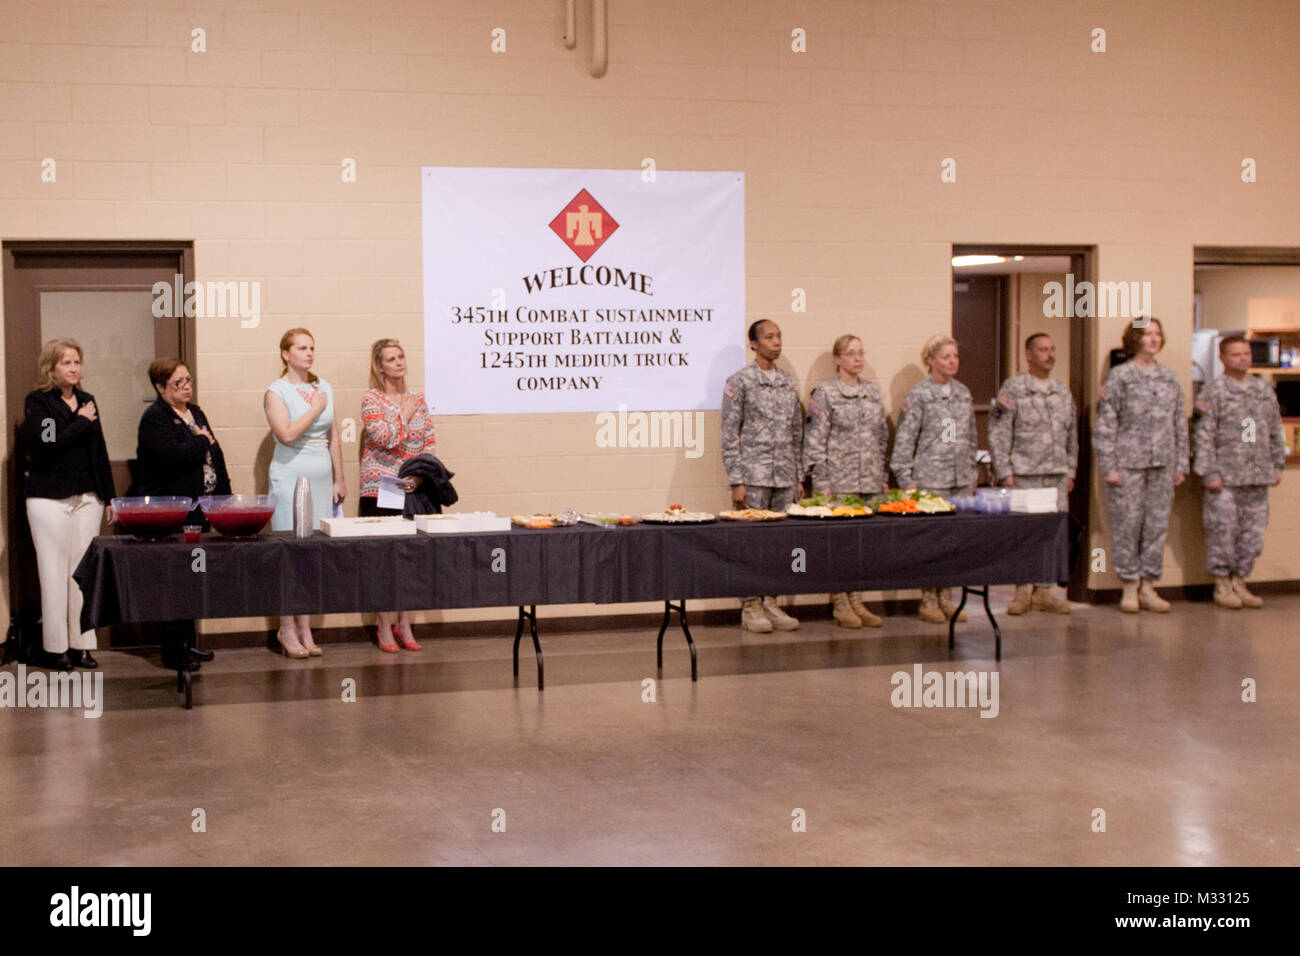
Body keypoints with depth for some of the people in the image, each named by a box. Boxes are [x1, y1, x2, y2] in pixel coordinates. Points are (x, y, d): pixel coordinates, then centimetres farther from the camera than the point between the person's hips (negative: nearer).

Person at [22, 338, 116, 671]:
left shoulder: (87, 401, 15)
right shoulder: (38, 403, -2)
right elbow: (47, 445, -16)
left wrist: (108, 497, 16)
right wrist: (81, 422, -8)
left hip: (87, 499, 5)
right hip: (49, 499, -5)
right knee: (54, 572, -4)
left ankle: (81, 644, 9)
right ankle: (54, 647, 2)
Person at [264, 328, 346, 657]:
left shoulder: (324, 388, 13)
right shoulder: (276, 392, -4)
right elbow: (287, 434, -18)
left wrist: (339, 479, 14)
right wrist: (315, 409, -9)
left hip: (322, 478, 5)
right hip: (290, 477, -5)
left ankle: (305, 629, 11)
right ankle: (287, 629, 5)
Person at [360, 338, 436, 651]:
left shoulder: (418, 399, 10)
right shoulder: (371, 399, -4)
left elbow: (429, 442, 9)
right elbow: (383, 438, -16)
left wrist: (420, 472, -6)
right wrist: (404, 415, -8)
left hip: (412, 488, 4)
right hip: (380, 488, -4)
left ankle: (405, 625, 16)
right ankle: (385, 627, 8)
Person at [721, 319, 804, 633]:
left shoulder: (789, 382, 13)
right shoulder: (740, 381, -5)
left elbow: (797, 433, 16)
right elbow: (729, 434, -7)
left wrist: (799, 477, 11)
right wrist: (736, 481, -12)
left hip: (785, 477, 6)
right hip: (754, 476, -5)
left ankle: (770, 602, 16)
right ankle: (750, 607, 6)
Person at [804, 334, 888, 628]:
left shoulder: (873, 393, 13)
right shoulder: (825, 393, -4)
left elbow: (883, 438, 18)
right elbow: (815, 440, -7)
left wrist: (884, 478, 13)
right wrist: (821, 483, -12)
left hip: (869, 480, 5)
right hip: (838, 480, -5)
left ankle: (856, 601, 14)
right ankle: (840, 604, 5)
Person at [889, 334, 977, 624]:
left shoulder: (963, 393, 13)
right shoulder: (918, 395, -5)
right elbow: (904, 439, -6)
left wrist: (972, 470, 17)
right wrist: (906, 479, -10)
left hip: (961, 479, 6)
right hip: (930, 478, -6)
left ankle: (945, 597, 14)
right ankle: (928, 600, 5)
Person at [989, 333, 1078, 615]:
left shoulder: (1064, 391, 14)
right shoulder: (1013, 388, -2)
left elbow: (1072, 435, 20)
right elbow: (998, 434, -5)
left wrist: (1070, 472, 15)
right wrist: (1005, 473, -11)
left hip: (1056, 475, 5)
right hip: (1023, 474, -5)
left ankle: (1043, 591, 13)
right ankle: (1021, 591, 7)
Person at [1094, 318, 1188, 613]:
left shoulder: (1170, 377, 13)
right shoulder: (1119, 376, -1)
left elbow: (1180, 423, 17)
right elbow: (1105, 425, -4)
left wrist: (1181, 464, 11)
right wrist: (1108, 467, -10)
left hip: (1162, 465, 4)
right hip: (1128, 463, -4)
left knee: (1158, 525, 5)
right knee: (1126, 525, -2)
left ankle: (1148, 588, 12)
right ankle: (1129, 589, 7)